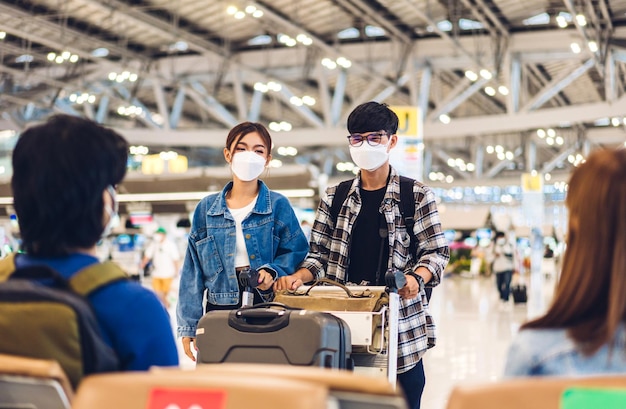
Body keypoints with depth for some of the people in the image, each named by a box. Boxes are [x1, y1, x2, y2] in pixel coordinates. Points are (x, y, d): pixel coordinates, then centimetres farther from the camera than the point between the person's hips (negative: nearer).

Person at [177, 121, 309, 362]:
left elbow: (297, 252, 1)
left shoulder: (278, 206, 4)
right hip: (219, 311, 2)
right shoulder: (206, 209, 8)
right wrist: (189, 325, 3)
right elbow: (193, 271, 8)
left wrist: (273, 271, -19)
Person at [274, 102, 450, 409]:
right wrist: (299, 277, -8)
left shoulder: (416, 196, 4)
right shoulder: (334, 197, 12)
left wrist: (416, 278, -19)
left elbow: (436, 251, 2)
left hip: (402, 324, -2)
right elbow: (320, 254, 12)